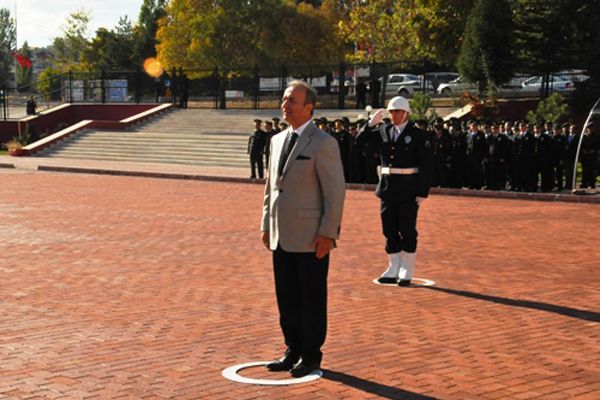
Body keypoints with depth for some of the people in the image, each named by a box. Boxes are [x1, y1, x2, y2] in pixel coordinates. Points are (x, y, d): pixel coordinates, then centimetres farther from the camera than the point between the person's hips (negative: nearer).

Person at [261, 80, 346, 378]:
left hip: (311, 238, -7)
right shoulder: (277, 140, 13)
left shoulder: (322, 143, -10)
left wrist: (327, 233, -16)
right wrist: (266, 225, 15)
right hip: (281, 236, 7)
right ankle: (293, 351, 25)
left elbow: (335, 191, -12)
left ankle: (311, 356, 14)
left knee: (311, 299, 3)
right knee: (287, 298, 12)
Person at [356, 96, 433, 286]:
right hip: (388, 188, 5)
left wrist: (423, 192, -12)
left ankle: (407, 272, 9)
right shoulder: (384, 131, 8)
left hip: (409, 190, -5)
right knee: (390, 231, 9)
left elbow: (426, 166, -7)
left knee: (407, 231, 1)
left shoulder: (418, 135, -5)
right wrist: (371, 123, -11)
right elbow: (361, 138, 6)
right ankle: (393, 270, 20)